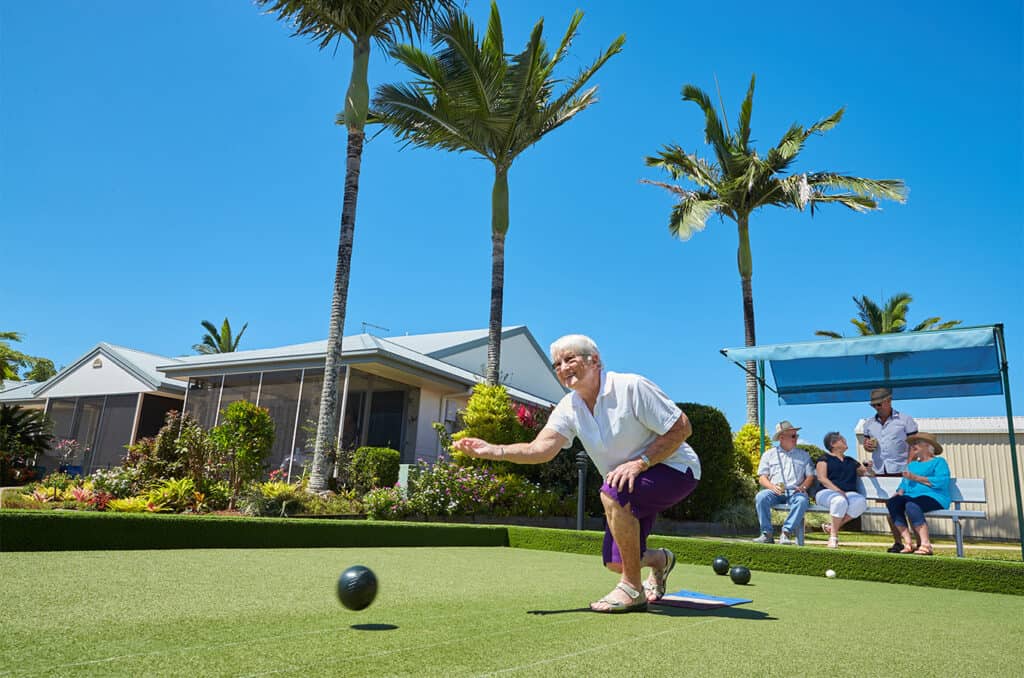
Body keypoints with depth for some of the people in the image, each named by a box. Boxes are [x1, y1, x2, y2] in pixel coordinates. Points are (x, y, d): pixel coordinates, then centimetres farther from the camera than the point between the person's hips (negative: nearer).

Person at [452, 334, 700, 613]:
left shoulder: (631, 386, -21)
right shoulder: (569, 408, -3)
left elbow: (681, 428, -20)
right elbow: (541, 448, -16)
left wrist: (640, 462, -28)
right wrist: (494, 450, -31)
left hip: (676, 469, -7)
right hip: (632, 487, 7)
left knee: (613, 493, -34)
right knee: (616, 562, 1)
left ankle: (632, 589, -19)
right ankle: (660, 560, 38)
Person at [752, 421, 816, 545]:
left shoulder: (803, 455, 21)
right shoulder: (769, 454, 16)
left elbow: (810, 476, 14)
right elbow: (762, 477, 9)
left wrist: (803, 487, -8)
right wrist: (773, 487, -11)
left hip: (794, 491, 0)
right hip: (775, 491, 0)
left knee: (802, 500, -35)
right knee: (760, 497, -32)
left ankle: (786, 533, -30)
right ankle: (767, 534, -26)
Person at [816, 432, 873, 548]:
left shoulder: (851, 461, 30)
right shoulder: (825, 458, 14)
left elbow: (871, 473, 34)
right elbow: (822, 478, -1)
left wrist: (869, 470, 7)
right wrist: (838, 490, -17)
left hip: (849, 493, 4)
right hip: (827, 492, -4)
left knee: (861, 501, -33)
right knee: (840, 501, -40)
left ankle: (832, 526, -25)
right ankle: (833, 536, -29)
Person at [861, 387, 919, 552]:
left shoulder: (905, 420, -1)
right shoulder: (869, 423, 13)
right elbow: (866, 444, 22)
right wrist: (867, 446, -3)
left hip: (901, 470, -5)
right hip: (880, 471, 5)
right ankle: (897, 542, 18)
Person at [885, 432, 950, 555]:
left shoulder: (939, 462, 9)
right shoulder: (912, 464, 31)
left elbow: (941, 482, -9)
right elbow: (904, 483, 24)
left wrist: (916, 478, -10)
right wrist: (900, 492, 1)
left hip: (934, 498, -6)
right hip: (911, 497, 6)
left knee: (911, 505, -38)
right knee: (892, 502, -26)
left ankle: (925, 545, -33)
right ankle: (908, 543, -29)